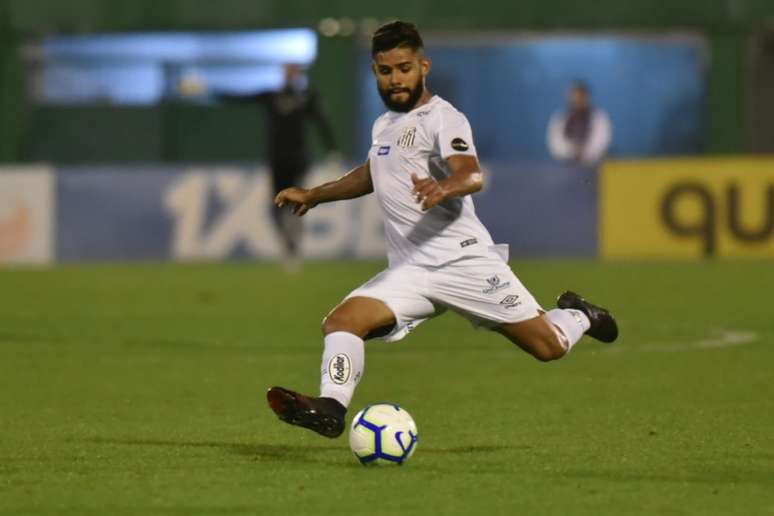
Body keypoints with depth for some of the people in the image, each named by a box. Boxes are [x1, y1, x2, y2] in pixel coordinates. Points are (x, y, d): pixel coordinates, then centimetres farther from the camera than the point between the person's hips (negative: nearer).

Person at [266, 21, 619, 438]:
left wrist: (443, 188, -49)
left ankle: (577, 316, 31)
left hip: (464, 259, -6)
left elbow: (472, 176, -27)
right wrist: (314, 195, 41)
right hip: (410, 271, 6)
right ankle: (330, 408, -32)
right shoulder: (383, 125, 18)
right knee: (342, 321, -20)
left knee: (549, 346, -3)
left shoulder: (443, 118, -7)